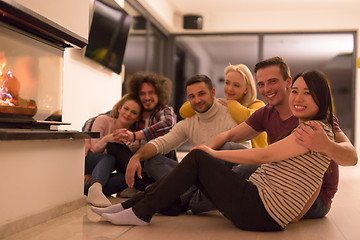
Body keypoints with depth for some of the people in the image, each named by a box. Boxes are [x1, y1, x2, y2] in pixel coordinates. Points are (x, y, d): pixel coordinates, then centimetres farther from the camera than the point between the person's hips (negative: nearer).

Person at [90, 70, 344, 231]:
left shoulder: (317, 128, -10)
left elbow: (264, 155, -13)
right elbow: (314, 182, 20)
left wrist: (216, 153, -4)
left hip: (263, 213, -9)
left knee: (198, 158, -11)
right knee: (197, 161, 5)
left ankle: (141, 213, -6)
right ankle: (132, 205, 4)